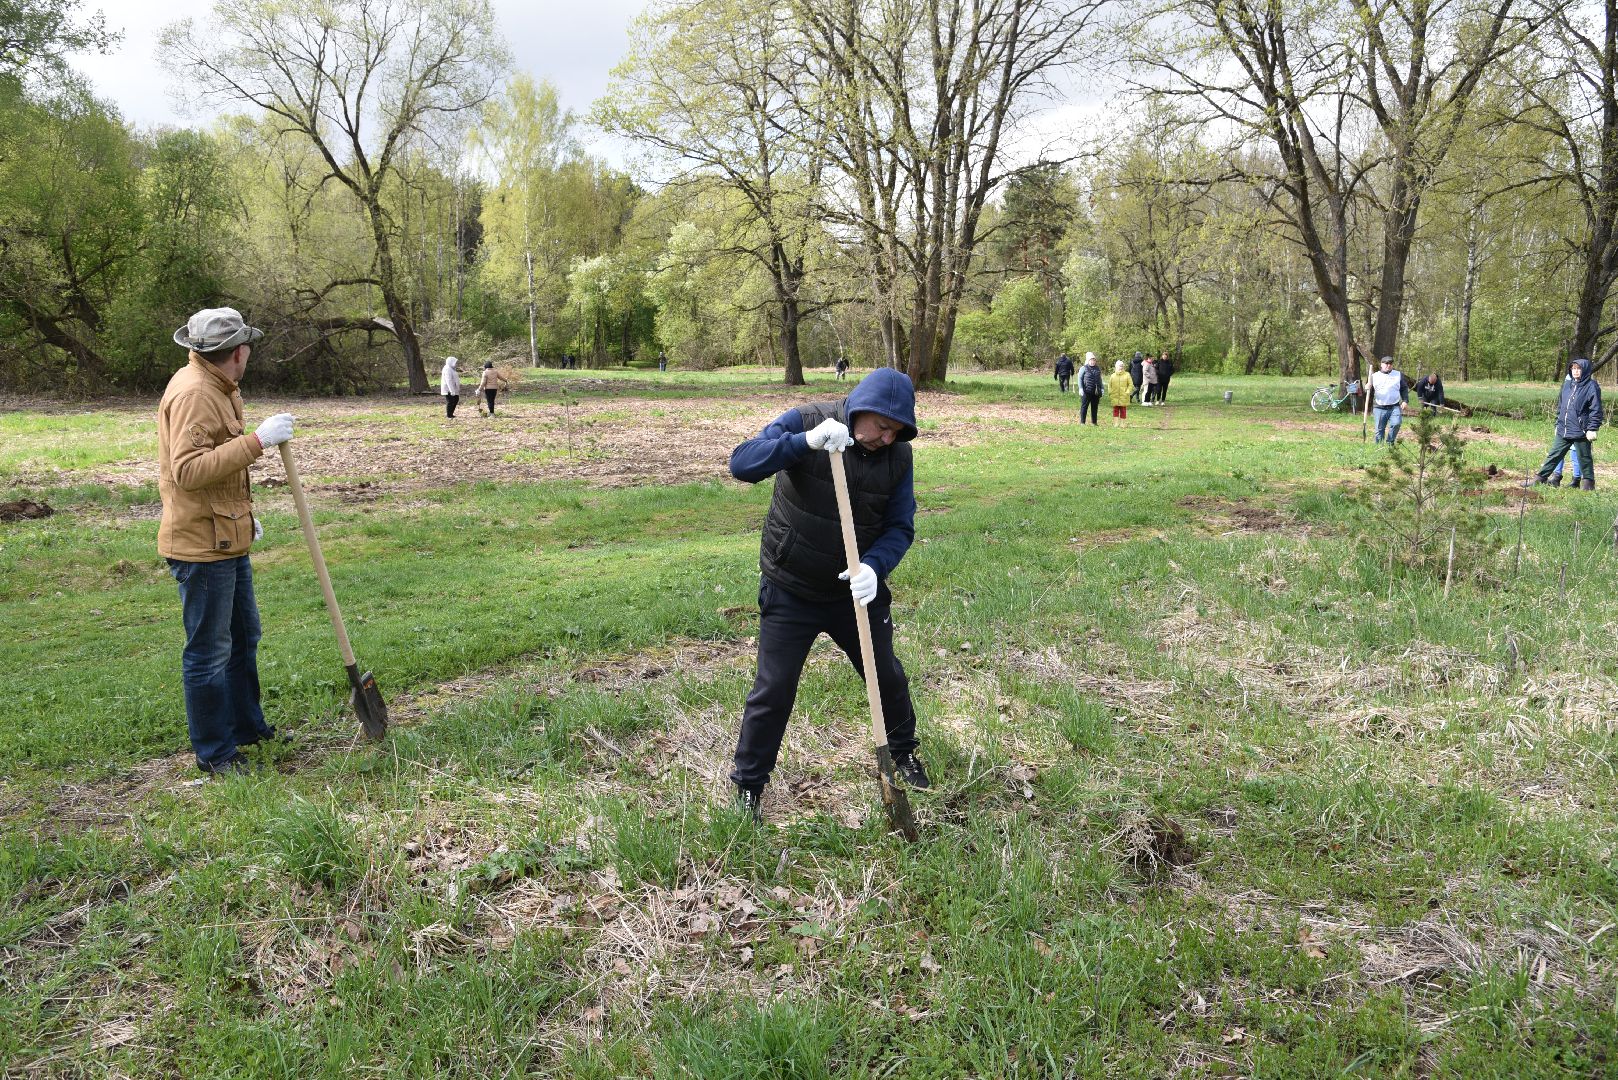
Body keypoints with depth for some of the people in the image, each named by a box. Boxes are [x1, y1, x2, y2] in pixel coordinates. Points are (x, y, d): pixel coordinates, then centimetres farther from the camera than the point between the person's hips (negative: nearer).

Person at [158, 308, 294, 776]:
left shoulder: (216, 387, 14)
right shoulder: (192, 393, -20)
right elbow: (188, 470, -30)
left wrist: (244, 515, 23)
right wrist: (257, 441, -32)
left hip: (227, 540, 11)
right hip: (201, 545, -11)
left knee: (244, 637, 21)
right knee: (209, 651, 0)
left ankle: (246, 725, 35)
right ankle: (214, 752, 12)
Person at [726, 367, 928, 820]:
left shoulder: (898, 455, -8)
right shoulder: (804, 422, -17)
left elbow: (900, 527, -7)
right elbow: (742, 463, -28)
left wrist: (874, 566, -27)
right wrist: (806, 442, -42)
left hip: (857, 591, 3)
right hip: (790, 592, -3)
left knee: (888, 677, 17)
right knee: (773, 692, 0)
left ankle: (904, 753, 45)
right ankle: (748, 787, 18)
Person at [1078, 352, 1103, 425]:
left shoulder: (1097, 368, 16)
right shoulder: (1083, 368, -1)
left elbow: (1099, 379, 24)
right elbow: (1080, 379, -4)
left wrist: (1101, 388, 18)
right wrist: (1081, 388, -14)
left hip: (1096, 392, 5)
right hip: (1086, 391, -5)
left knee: (1095, 407, 10)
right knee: (1084, 406, -1)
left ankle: (1094, 422, 18)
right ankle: (1082, 422, 3)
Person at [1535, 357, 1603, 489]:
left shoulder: (1591, 386, -8)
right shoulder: (1567, 384, 11)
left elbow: (1595, 410, -10)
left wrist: (1592, 429, -15)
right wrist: (1558, 424, 19)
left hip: (1581, 433, -6)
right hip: (1563, 431, 6)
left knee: (1584, 459, 5)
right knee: (1553, 455, 9)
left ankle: (1588, 483, 17)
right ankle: (1541, 478, 14)